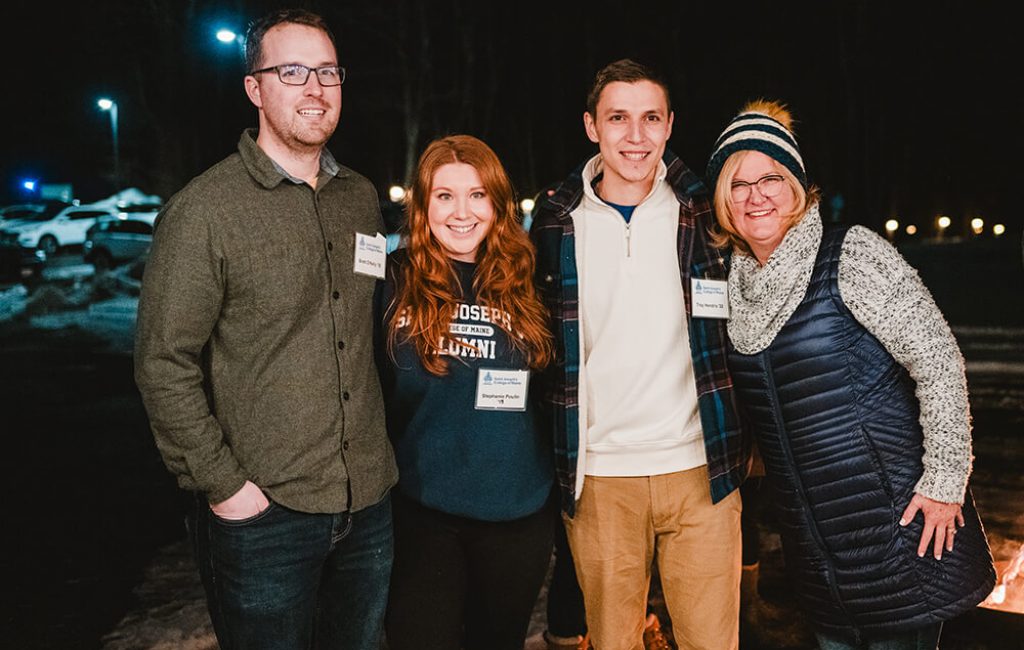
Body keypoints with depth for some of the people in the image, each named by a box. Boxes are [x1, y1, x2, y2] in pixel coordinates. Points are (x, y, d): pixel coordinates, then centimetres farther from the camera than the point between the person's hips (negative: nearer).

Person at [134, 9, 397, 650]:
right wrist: (222, 484, -12)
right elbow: (163, 365, -10)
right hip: (264, 514, -5)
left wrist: (379, 448, 12)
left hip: (368, 503, 6)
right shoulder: (204, 210, -10)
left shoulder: (361, 197, 8)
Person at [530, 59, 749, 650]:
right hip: (598, 475, 1)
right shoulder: (557, 223, 2)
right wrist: (558, 464, 8)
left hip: (701, 467, 0)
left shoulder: (704, 211, 1)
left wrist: (747, 439, 7)